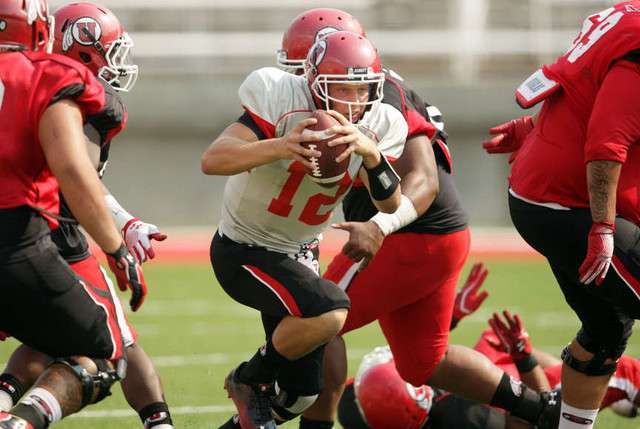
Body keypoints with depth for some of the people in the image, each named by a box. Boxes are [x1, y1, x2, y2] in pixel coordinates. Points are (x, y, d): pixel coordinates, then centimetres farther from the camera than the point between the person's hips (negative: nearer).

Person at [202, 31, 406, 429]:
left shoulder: (377, 127, -9)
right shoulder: (283, 101, -26)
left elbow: (390, 204, -15)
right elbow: (212, 160, -35)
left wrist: (371, 152, -34)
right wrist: (280, 146, -52)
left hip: (297, 255, 7)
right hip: (242, 251, -7)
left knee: (301, 394, 9)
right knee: (330, 311, -31)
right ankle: (251, 379, -5)